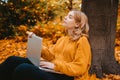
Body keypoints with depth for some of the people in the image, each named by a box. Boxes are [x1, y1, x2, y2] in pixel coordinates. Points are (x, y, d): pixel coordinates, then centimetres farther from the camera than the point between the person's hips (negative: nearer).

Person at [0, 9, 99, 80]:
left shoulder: (82, 41, -4)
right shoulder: (62, 39, 23)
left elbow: (79, 68, -14)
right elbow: (51, 55, 14)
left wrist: (55, 65, -19)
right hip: (53, 71, 8)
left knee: (22, 69, -31)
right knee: (13, 60, -9)